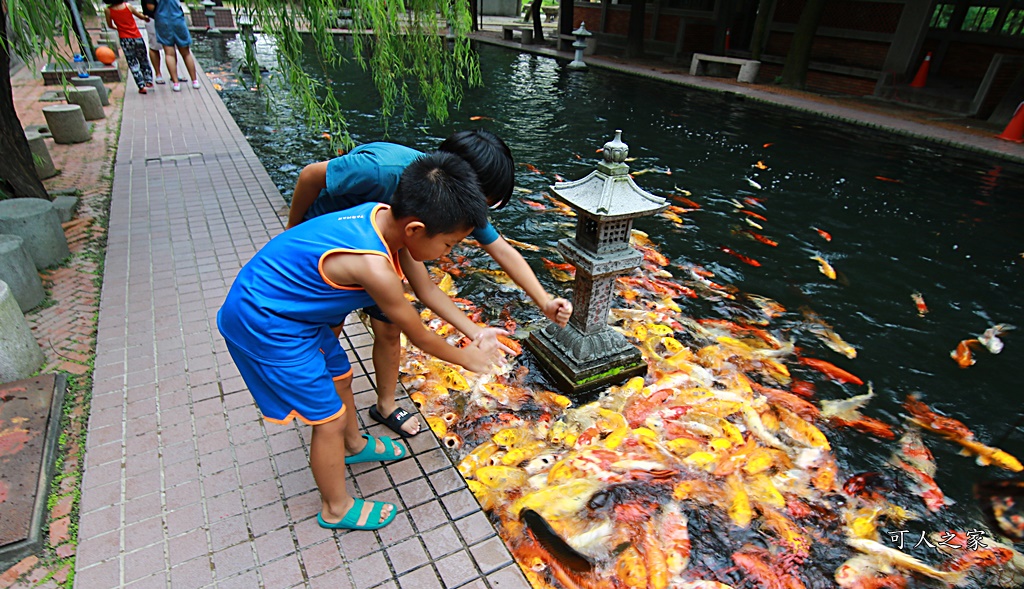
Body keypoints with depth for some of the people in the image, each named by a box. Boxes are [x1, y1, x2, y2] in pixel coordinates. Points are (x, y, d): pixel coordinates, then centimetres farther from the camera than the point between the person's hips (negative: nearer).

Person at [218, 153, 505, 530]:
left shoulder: (386, 217, -10)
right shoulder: (373, 266, -35)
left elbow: (425, 287, 4)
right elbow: (419, 337, -19)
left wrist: (474, 332, 6)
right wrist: (466, 358, -1)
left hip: (286, 306, 9)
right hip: (264, 325, -9)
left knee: (339, 376, 25)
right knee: (329, 418, 4)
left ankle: (355, 445, 54)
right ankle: (336, 510, 29)